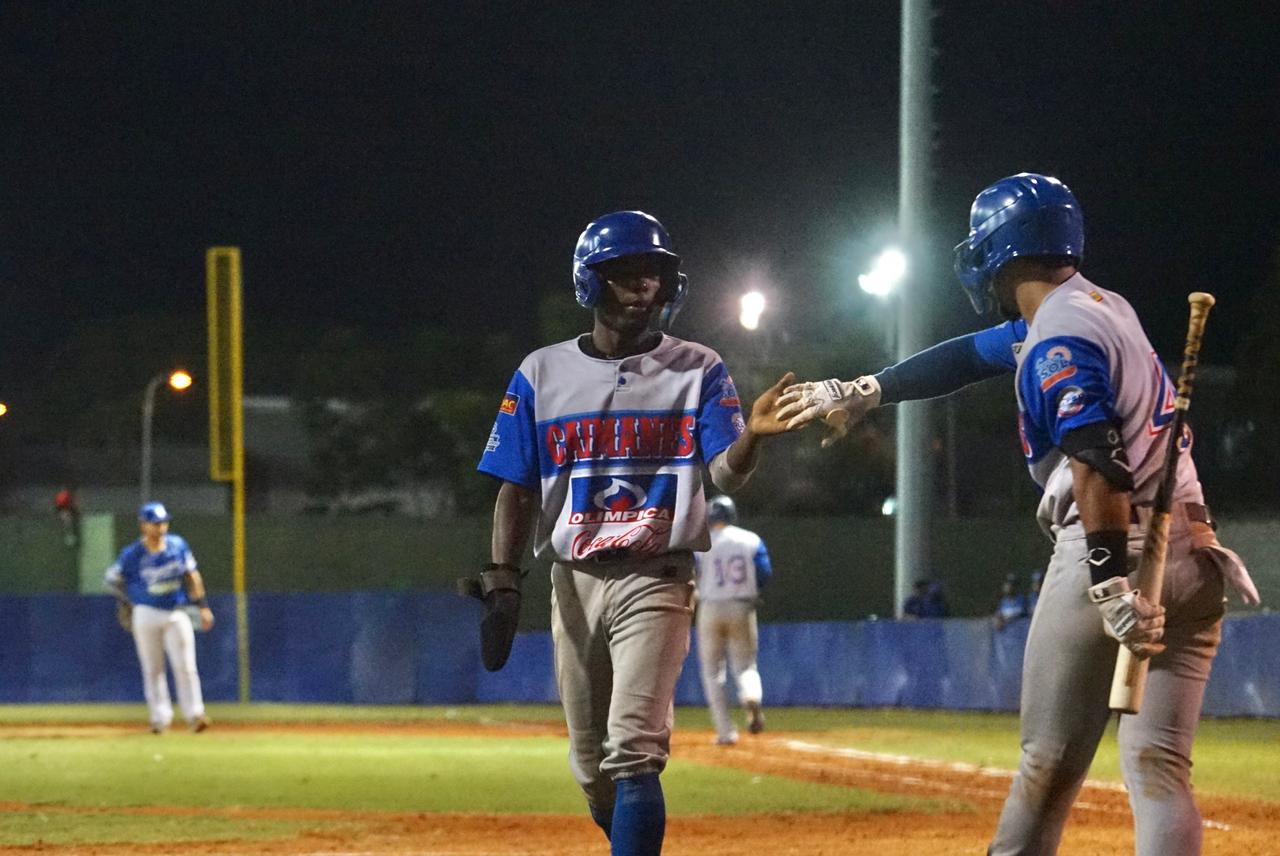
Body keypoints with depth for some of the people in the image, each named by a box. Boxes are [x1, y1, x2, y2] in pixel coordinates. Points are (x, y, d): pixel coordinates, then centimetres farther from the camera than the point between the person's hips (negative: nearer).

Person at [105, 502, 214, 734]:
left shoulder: (178, 545, 0)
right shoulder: (132, 555, -10)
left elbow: (191, 575, 9)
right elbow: (113, 580, 2)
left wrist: (203, 606, 7)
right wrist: (128, 601, -1)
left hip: (176, 614, 2)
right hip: (146, 615, -2)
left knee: (185, 666, -5)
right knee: (153, 669, 3)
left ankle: (194, 715, -2)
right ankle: (160, 718, 10)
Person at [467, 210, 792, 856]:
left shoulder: (698, 372, 1)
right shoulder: (542, 374, 7)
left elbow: (726, 477, -12)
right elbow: (516, 490, 8)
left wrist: (751, 437, -34)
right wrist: (501, 584, -4)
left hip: (656, 579, -3)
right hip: (573, 581, 3)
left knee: (633, 750, -18)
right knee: (591, 767, 8)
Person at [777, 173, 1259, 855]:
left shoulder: (1058, 342, -9)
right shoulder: (1100, 308, 20)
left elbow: (1099, 464, -22)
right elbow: (970, 356, 31)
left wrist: (1111, 589, -28)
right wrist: (860, 392, 37)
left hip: (1111, 550, -8)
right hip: (1193, 555, 8)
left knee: (1049, 763, 2)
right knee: (1160, 768, -1)